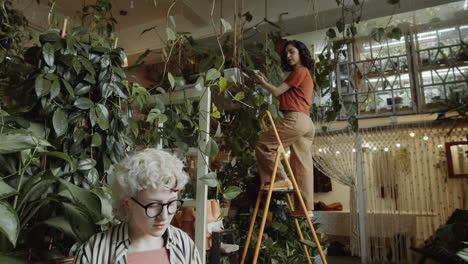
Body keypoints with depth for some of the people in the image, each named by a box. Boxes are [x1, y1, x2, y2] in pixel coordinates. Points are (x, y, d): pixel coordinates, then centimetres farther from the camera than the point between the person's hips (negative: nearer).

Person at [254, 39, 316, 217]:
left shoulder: (300, 70, 0)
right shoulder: (304, 73, 28)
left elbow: (277, 92, -4)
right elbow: (283, 95, 23)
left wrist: (262, 82, 12)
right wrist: (267, 82, 21)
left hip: (295, 119, -10)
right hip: (306, 123, 10)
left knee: (263, 145, -5)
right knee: (303, 166, 4)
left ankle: (280, 180, -5)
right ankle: (306, 208, 5)